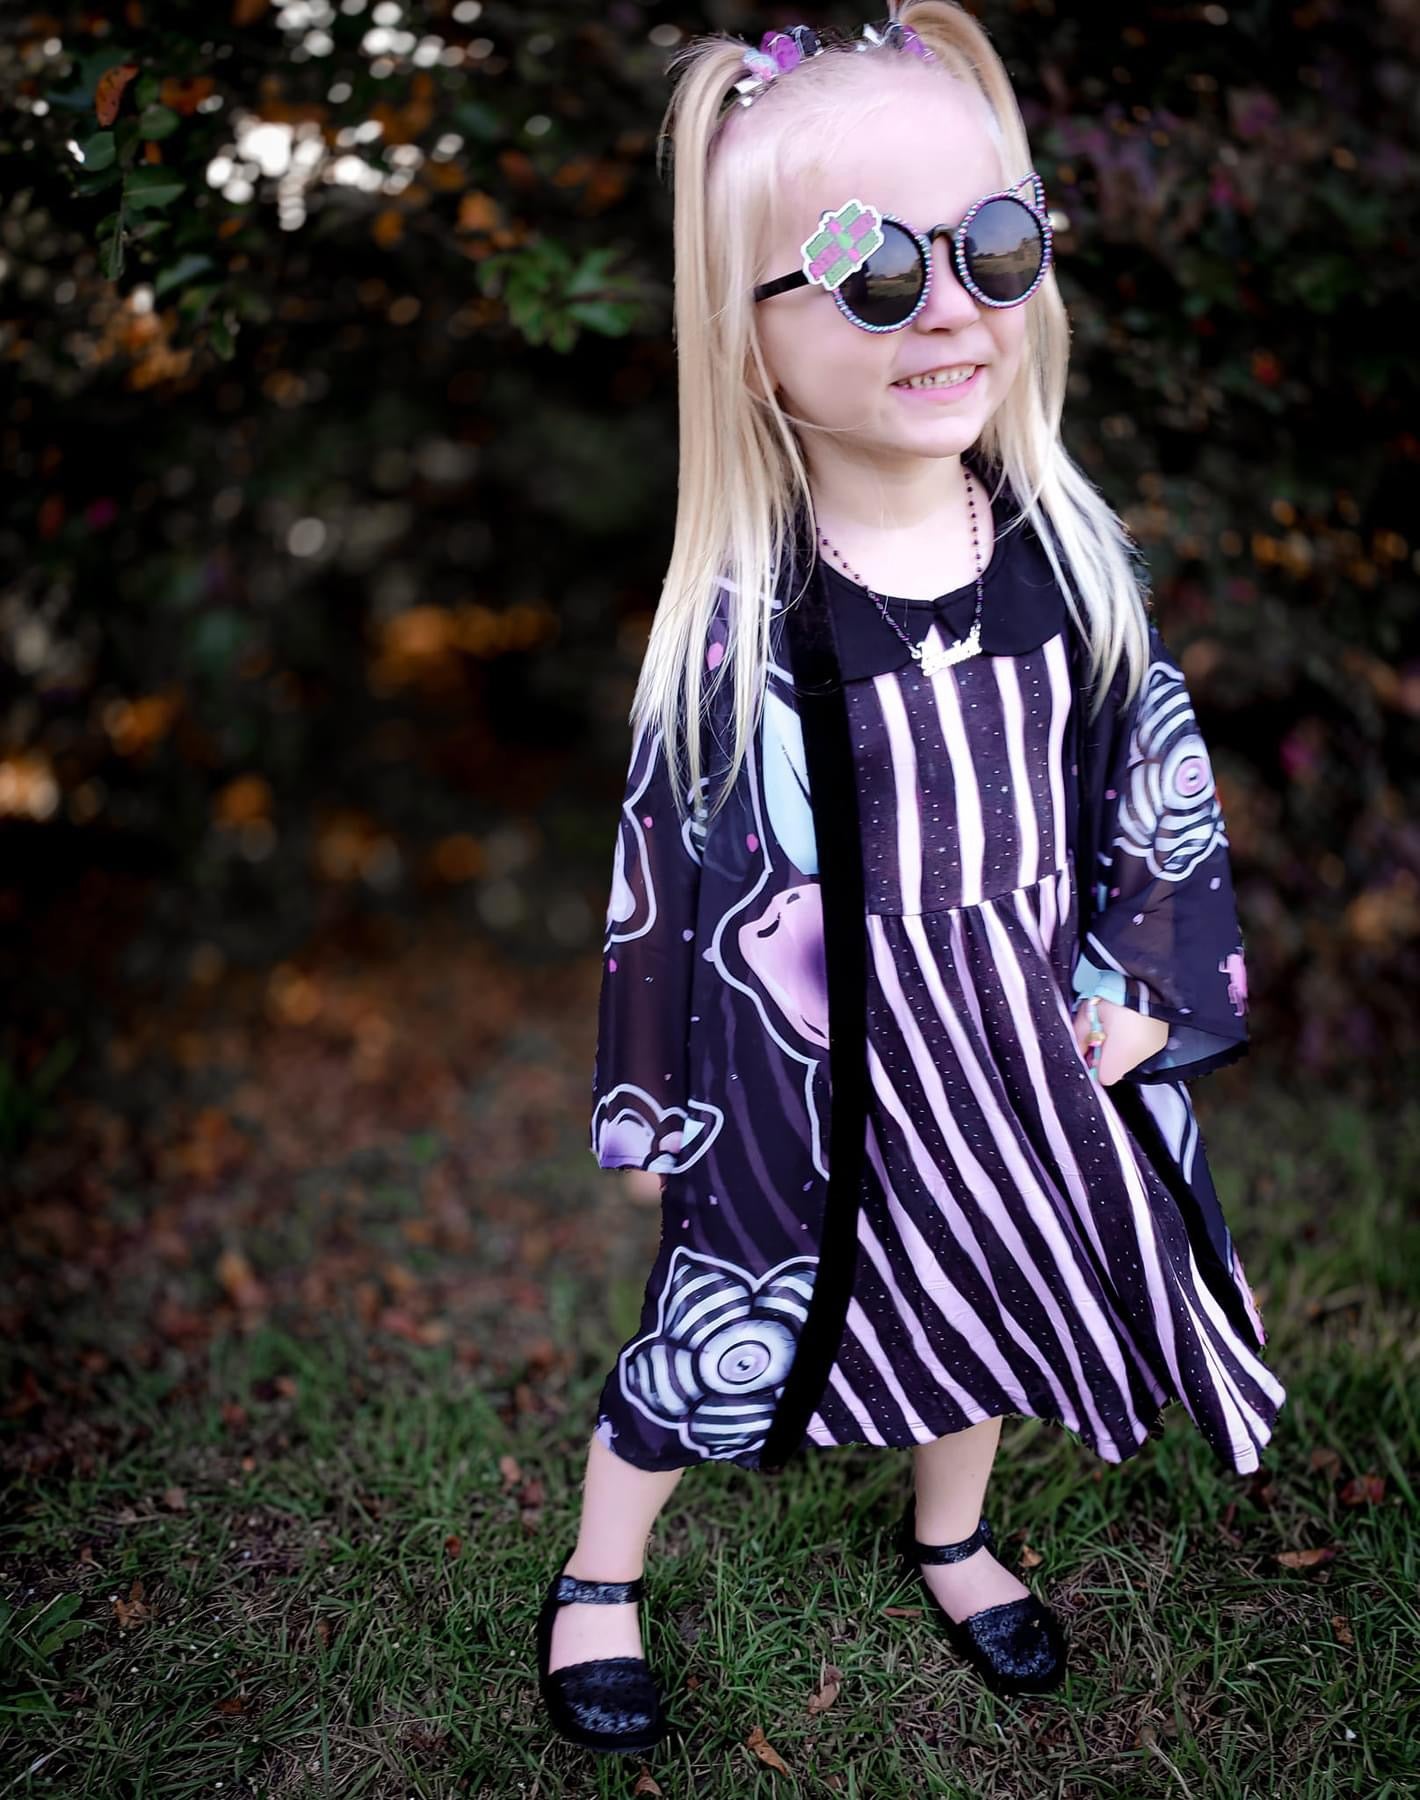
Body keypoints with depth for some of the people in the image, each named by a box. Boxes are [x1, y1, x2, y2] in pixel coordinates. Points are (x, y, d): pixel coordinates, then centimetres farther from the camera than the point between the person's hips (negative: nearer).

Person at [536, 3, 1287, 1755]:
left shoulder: (1072, 547, -9)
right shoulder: (743, 625, -22)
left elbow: (1153, 774, 2)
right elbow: (690, 896, -15)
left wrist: (1141, 972, -1)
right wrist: (717, 1109, -10)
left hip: (1030, 1027, 5)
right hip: (833, 1060, -4)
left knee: (982, 1291, 25)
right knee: (729, 1335, 13)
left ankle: (950, 1533, 56)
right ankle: (596, 1579, 42)